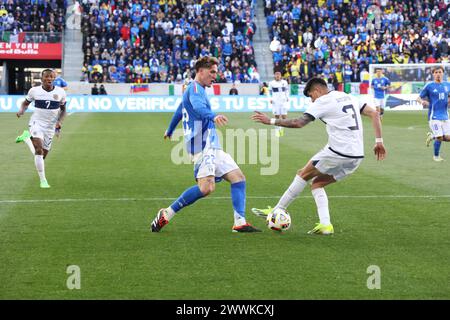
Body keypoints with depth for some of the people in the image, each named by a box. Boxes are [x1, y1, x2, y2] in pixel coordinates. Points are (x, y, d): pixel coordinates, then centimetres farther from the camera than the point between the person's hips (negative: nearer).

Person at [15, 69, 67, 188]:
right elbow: (26, 103, 11)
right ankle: (43, 180, -18)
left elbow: (63, 109, 10)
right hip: (36, 123, -3)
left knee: (43, 155, 9)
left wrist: (59, 121, -7)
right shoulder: (34, 91, -5)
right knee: (39, 150, -24)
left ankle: (27, 137, 32)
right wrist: (21, 110, -11)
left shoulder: (60, 92, -2)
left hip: (50, 127, 3)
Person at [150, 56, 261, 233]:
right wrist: (213, 116, -52)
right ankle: (166, 215, -13)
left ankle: (240, 223, -4)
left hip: (212, 147, 11)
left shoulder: (196, 90, 24)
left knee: (238, 177, 2)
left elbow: (179, 111, 40)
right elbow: (198, 107, -31)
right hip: (202, 146, -11)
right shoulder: (195, 88, -8)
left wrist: (169, 130, 57)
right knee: (207, 187, -24)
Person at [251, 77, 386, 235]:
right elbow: (374, 114, 16)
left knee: (303, 175, 10)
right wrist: (378, 141, 13)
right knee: (317, 183, 17)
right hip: (357, 157, 7)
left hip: (337, 153, -7)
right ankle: (325, 225, 3)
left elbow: (299, 123, -12)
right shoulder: (349, 97, 20)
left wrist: (271, 121, -6)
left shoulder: (322, 102, -3)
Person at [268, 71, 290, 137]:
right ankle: (278, 130, 9)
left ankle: (282, 127, 19)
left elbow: (287, 90, 18)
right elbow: (270, 92, 11)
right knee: (277, 116, -3)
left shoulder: (284, 82, 7)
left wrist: (287, 97, 6)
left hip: (283, 101, 1)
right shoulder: (271, 83, 4)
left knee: (284, 116, -7)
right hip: (275, 101, -1)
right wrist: (270, 99, -2)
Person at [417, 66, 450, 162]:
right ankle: (436, 156, 13)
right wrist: (422, 101, -21)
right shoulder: (429, 86, -3)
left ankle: (432, 136, 27)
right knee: (440, 138, -12)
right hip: (434, 116, -5)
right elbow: (419, 98, 2)